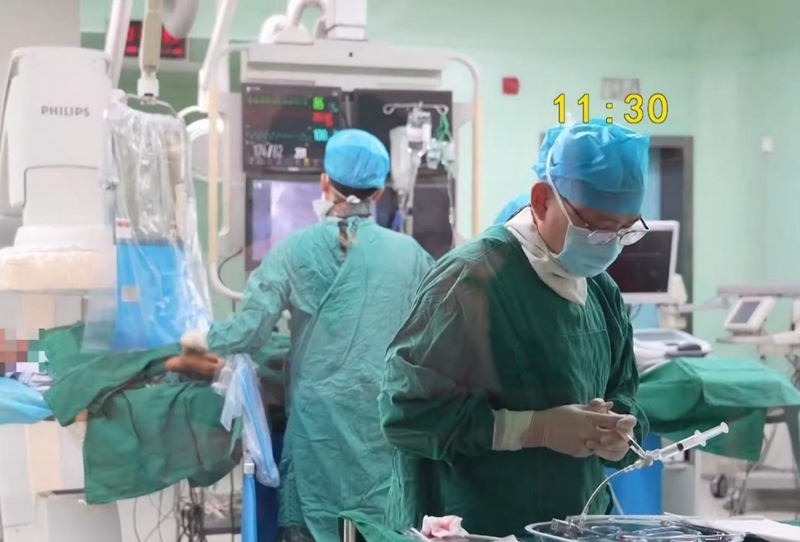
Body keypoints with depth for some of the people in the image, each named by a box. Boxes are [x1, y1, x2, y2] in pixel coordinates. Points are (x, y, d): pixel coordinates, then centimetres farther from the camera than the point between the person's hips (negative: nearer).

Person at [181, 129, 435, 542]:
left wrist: (199, 340, 11)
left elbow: (251, 330, -8)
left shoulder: (296, 249, -3)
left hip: (320, 421, -1)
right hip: (388, 422, 1)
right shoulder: (409, 254, 1)